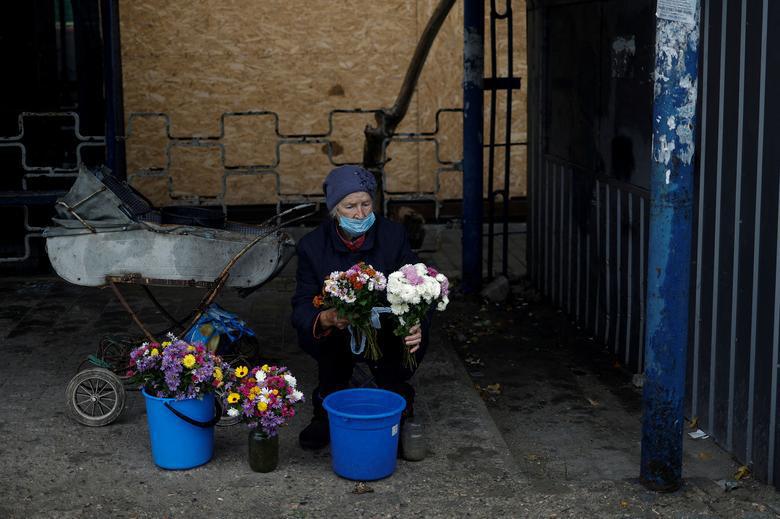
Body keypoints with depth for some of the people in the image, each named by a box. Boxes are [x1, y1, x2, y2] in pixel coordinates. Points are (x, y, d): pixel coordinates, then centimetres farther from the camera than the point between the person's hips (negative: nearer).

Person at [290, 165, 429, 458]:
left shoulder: (393, 236, -14)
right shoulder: (313, 246, -13)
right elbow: (302, 308, -18)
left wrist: (416, 327, -40)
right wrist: (326, 319, -43)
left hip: (387, 335, 0)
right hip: (336, 337, 0)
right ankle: (327, 410, -7)